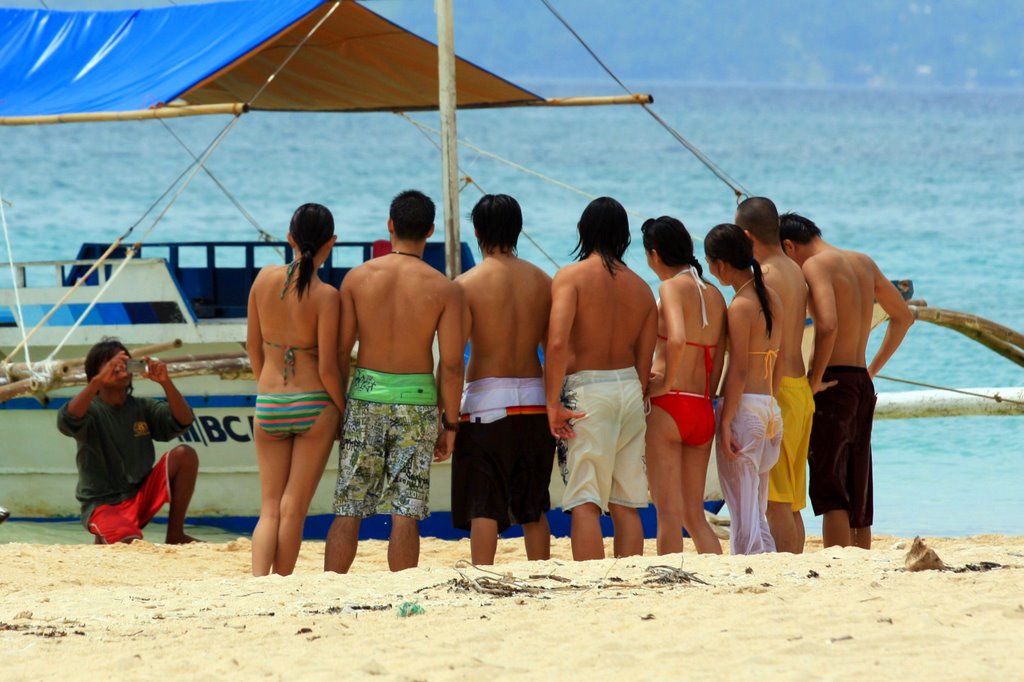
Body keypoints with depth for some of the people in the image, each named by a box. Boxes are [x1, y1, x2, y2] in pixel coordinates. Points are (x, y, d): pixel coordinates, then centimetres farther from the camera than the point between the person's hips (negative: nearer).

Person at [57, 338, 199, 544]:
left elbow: (183, 421, -8)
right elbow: (67, 421, -31)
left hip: (142, 494, 5)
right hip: (104, 504, -5)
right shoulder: (91, 410, -7)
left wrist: (165, 382, -23)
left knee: (185, 455, -16)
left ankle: (175, 534, -5)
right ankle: (103, 540, 5)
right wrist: (99, 380, -41)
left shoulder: (143, 408, 6)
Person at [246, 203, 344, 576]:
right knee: (294, 508, 5)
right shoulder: (325, 296, -14)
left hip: (268, 405, 3)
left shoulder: (265, 278, -1)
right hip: (314, 405, -3)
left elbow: (253, 346, 8)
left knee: (269, 508, 7)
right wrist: (344, 409, 2)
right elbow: (327, 367, -13)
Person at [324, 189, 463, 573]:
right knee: (405, 514, 1)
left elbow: (340, 351, 1)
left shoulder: (358, 278, -1)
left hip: (365, 397, 1)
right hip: (416, 399, -1)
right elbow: (451, 364, -6)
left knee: (348, 511, 7)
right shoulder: (443, 289, -4)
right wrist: (449, 422, 3)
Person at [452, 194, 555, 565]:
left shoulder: (467, 284, -7)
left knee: (483, 506, -2)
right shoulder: (542, 281, 6)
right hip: (534, 398, 4)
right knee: (534, 506, 13)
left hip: (486, 398, -4)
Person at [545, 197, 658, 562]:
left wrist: (553, 403, -15)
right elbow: (645, 362, 10)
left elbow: (557, 343, -19)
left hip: (585, 389, -5)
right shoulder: (641, 288, 9)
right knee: (626, 506, 11)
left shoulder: (571, 276, -7)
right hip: (629, 388, 5)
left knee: (585, 503, -6)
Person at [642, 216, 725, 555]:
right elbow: (718, 361, 13)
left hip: (669, 404, -7)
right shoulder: (714, 295, 13)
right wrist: (705, 396, 17)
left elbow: (677, 338, -25)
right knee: (694, 515, 13)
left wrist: (667, 381, -13)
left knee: (669, 514, -4)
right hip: (703, 412, 7)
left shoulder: (672, 286, -7)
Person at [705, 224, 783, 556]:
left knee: (742, 510, -4)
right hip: (771, 407, 8)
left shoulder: (740, 306, -12)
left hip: (743, 405, -8)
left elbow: (739, 370, -16)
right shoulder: (771, 299, 11)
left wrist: (726, 422, -15)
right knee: (757, 511, 14)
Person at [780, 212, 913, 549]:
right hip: (863, 383, 8)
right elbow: (903, 317, 25)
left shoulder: (816, 265, -10)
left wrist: (815, 379, -15)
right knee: (857, 494, 11)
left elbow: (828, 325, -25)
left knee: (829, 488, -8)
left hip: (833, 384, -8)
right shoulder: (864, 263, 15)